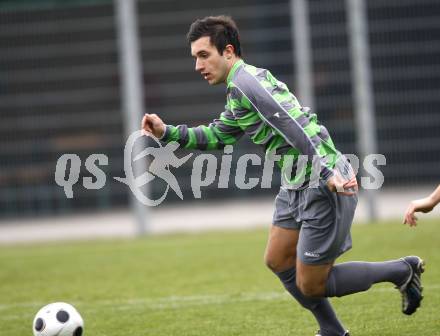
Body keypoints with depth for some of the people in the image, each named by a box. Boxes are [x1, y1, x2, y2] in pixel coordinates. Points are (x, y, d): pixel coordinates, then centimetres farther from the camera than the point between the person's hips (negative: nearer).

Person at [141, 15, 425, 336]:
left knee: (310, 286, -2)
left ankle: (401, 270, 12)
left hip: (326, 188, -10)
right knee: (278, 262, 17)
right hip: (298, 187, 10)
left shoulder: (245, 80, -16)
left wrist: (326, 171, -35)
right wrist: (168, 132, 19)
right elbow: (217, 135, 31)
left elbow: (296, 127, -27)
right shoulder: (238, 90, 15)